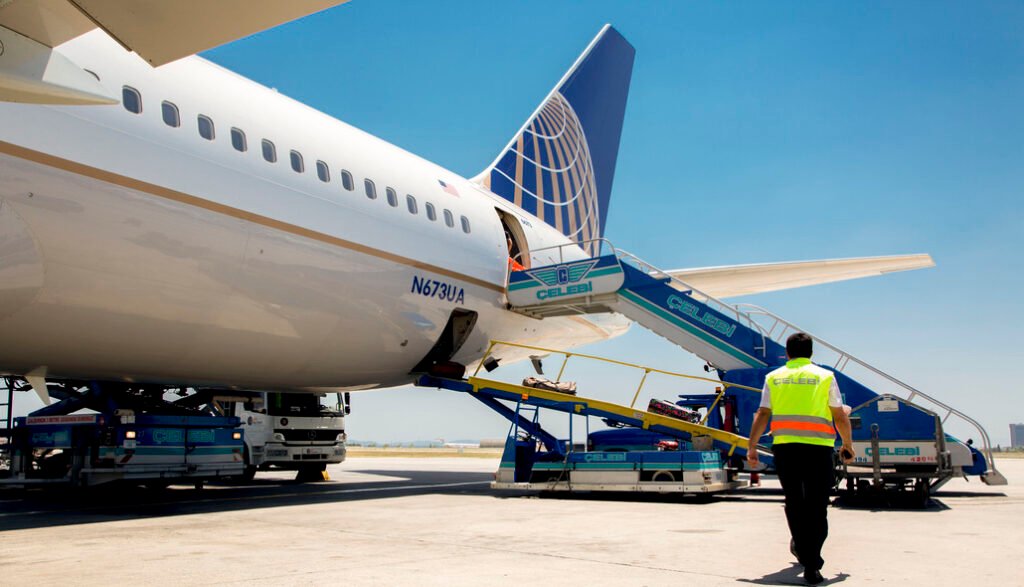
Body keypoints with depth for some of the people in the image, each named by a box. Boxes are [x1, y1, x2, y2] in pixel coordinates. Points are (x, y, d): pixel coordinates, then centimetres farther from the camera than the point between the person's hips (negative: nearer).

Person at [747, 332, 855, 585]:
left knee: (794, 501, 18)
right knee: (816, 506, 0)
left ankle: (802, 548, 33)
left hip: (784, 447, 2)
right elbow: (840, 417, 5)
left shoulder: (774, 377, 9)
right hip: (818, 448, -2)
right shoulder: (825, 376, 5)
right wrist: (848, 445, 18)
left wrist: (752, 447, 6)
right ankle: (811, 563, -10)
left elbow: (762, 414, 4)